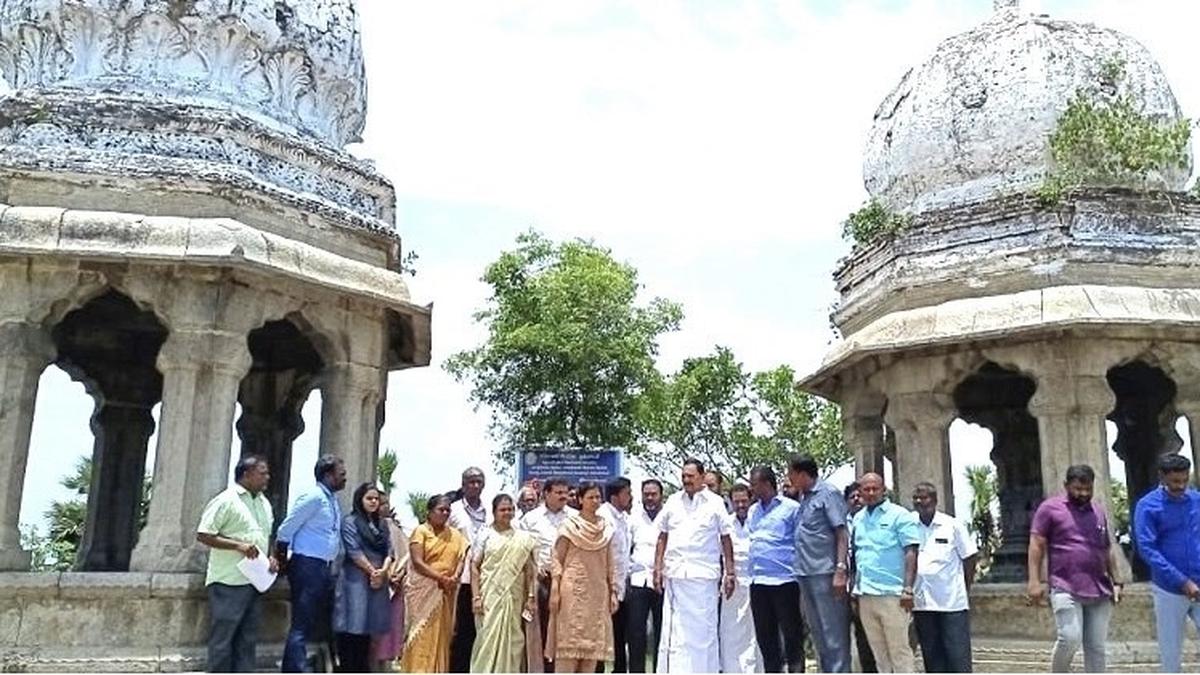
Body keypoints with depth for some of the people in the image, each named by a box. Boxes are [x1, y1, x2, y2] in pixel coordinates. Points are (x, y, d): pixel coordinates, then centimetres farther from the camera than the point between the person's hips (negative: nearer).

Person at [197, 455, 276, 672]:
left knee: (247, 638, 10)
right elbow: (202, 535, -13)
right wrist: (238, 545, -21)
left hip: (254, 581, 8)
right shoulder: (227, 500, -9)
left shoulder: (264, 503, 15)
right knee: (223, 637, -2)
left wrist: (272, 557, 5)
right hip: (229, 582, -7)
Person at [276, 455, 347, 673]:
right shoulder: (313, 497, -12)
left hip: (325, 567, 9)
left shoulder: (333, 500, 15)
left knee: (321, 622, 12)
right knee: (302, 626, -7)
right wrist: (281, 562, -5)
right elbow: (286, 530, -13)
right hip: (307, 566, -9)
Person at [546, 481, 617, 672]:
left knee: (593, 642, 4)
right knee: (569, 639, -6)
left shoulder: (606, 528, 10)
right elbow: (557, 560, -3)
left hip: (598, 592, 4)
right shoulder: (570, 526, -2)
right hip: (573, 590, -4)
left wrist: (613, 591, 8)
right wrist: (555, 591, -10)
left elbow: (609, 564, 12)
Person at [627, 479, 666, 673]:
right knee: (635, 631, 1)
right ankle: (636, 671, 8)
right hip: (638, 579, 2)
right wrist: (629, 568, 4)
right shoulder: (634, 518, 11)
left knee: (662, 631, 2)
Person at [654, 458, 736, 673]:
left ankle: (704, 670, 11)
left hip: (704, 575, -2)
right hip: (674, 574, 2)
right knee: (673, 631, 2)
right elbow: (662, 537, 14)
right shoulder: (673, 502, 10)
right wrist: (658, 568, 6)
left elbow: (726, 540, 4)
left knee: (703, 629, 2)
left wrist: (729, 573, 0)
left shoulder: (715, 503, 3)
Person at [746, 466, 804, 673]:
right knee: (764, 635, 12)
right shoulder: (752, 512, 14)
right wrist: (752, 573, 14)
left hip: (784, 581, -6)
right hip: (758, 582, 6)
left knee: (792, 634, 1)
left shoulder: (791, 508, -5)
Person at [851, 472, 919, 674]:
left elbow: (911, 553, -8)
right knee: (878, 651, 12)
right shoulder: (858, 518, 14)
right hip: (865, 595, 6)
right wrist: (853, 589, 12)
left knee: (899, 649, -2)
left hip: (891, 594, -6)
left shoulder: (899, 515, -3)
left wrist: (908, 589, -15)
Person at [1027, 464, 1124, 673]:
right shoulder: (1050, 508, 2)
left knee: (1097, 647, 3)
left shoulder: (1099, 512, 18)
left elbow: (1107, 552, 24)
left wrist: (1116, 582, 14)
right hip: (1066, 589, -5)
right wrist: (1035, 582, -11)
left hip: (1099, 591, 5)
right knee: (1070, 638, -17)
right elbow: (1036, 545, -3)